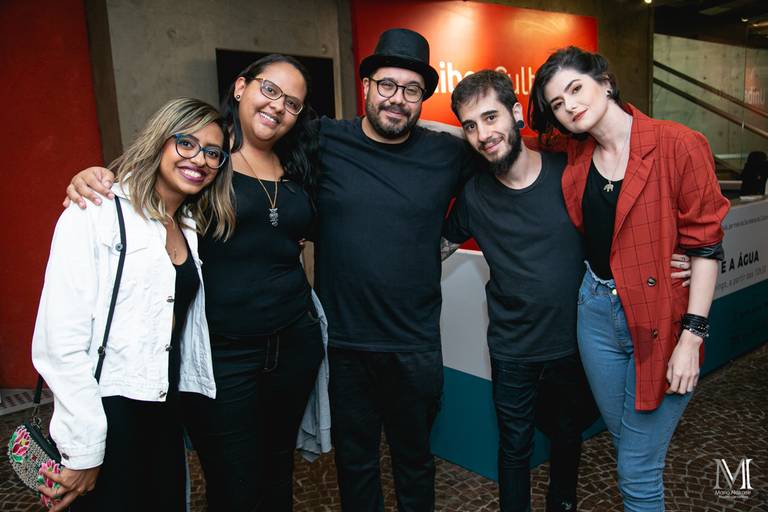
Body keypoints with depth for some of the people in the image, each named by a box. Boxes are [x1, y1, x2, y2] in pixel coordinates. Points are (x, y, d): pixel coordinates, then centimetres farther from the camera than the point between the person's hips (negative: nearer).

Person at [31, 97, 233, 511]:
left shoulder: (192, 229, 10)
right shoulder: (97, 212, -12)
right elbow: (59, 341, -17)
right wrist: (83, 451, -17)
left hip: (165, 411, 7)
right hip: (105, 412, -6)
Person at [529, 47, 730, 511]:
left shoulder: (679, 146, -12)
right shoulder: (577, 157, 3)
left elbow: (706, 246, -11)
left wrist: (692, 337, -13)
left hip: (661, 319, -5)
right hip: (597, 311, 5)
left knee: (637, 471, 3)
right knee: (625, 441, 21)